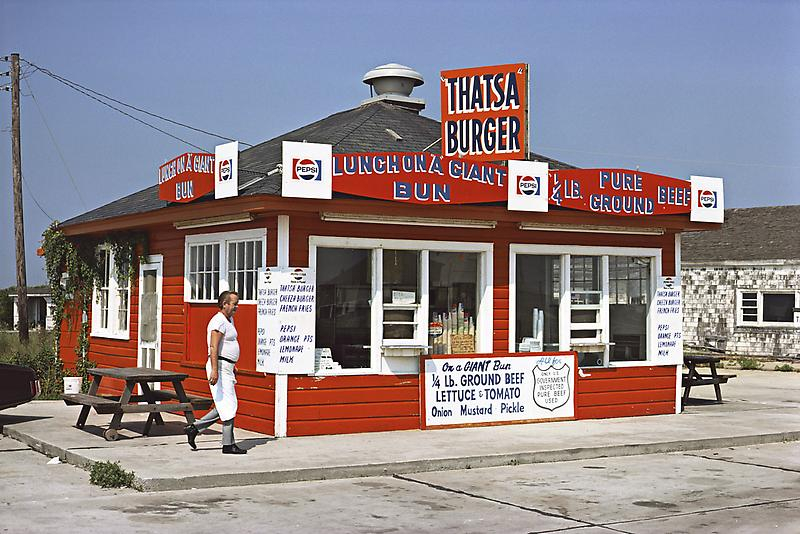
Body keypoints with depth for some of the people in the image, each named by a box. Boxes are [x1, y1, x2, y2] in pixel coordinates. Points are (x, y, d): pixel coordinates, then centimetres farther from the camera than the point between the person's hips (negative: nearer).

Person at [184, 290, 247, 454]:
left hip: (227, 368, 10)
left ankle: (194, 428, 16)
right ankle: (228, 444, 0)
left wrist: (232, 367, 28)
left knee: (224, 407, 11)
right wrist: (214, 370, -29)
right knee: (229, 405, -6)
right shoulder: (219, 321, -14)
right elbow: (213, 347, -22)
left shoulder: (229, 320, 17)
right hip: (219, 367, -10)